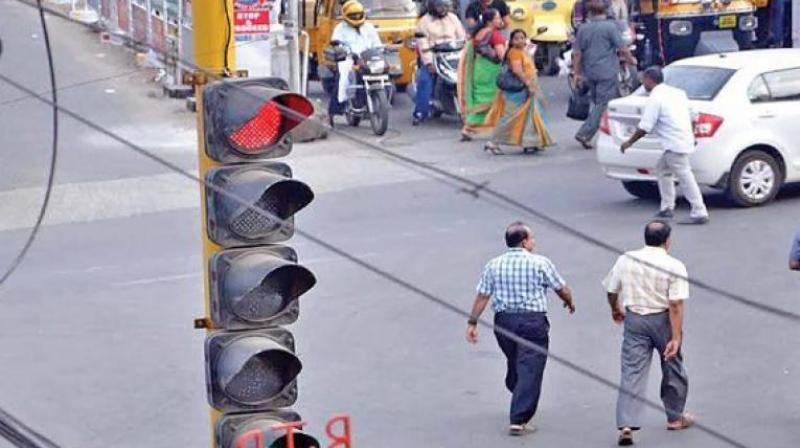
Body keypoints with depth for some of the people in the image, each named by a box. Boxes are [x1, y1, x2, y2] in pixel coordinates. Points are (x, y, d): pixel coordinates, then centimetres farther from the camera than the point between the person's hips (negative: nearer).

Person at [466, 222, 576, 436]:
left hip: (503, 321, 5)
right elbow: (562, 289, 4)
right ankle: (518, 421, -11)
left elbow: (482, 296, 2)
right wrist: (570, 302, 24)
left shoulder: (494, 265, 4)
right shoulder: (540, 263, -5)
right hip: (532, 321, -5)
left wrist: (472, 322, 7)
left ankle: (520, 407, 38)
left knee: (514, 365, 22)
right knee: (529, 370, -4)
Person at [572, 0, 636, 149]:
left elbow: (577, 53, 6)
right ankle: (585, 134, -14)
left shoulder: (583, 29, 6)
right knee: (603, 105, -4)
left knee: (598, 103, 16)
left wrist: (577, 73, 12)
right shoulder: (611, 27, -8)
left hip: (590, 73, 5)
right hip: (607, 72, -5)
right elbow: (623, 49, -8)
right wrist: (631, 59, 11)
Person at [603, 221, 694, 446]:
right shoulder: (674, 267, -12)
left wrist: (616, 310, 27)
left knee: (632, 371, -1)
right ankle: (675, 417, 33)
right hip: (662, 319, -2)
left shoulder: (625, 260, -2)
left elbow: (611, 291, 7)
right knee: (672, 368, 19)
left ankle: (626, 424, -14)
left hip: (634, 319, 2)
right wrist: (676, 338, -17)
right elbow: (676, 305, -18)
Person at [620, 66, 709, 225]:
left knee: (684, 176, -9)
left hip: (675, 144, -10)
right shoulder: (676, 92, 14)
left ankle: (700, 213, -9)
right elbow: (690, 116, 21)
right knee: (662, 169, 21)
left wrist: (629, 143, -1)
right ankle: (667, 208, 23)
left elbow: (644, 128, -12)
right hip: (685, 138, 10)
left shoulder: (655, 99, -11)